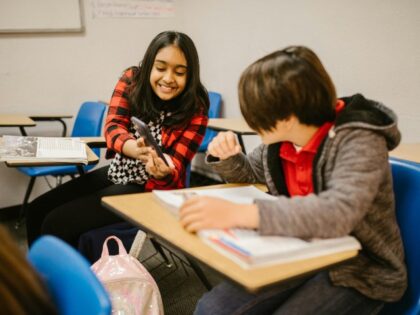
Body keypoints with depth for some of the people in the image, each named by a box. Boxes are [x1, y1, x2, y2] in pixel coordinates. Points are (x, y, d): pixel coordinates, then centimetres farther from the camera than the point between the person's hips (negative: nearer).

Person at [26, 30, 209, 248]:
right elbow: (113, 126, -19)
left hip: (151, 188, -5)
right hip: (116, 172, 6)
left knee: (56, 223, -14)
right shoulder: (132, 80, -8)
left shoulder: (195, 110, -17)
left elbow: (175, 169, -17)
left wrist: (163, 173, -42)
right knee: (37, 211, 3)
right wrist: (133, 148, -43)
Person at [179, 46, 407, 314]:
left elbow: (338, 212, -39)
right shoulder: (281, 137, -3)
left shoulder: (358, 141, -21)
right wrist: (227, 157, -8)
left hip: (360, 273, -5)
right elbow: (249, 174, 16)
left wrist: (237, 214, -46)